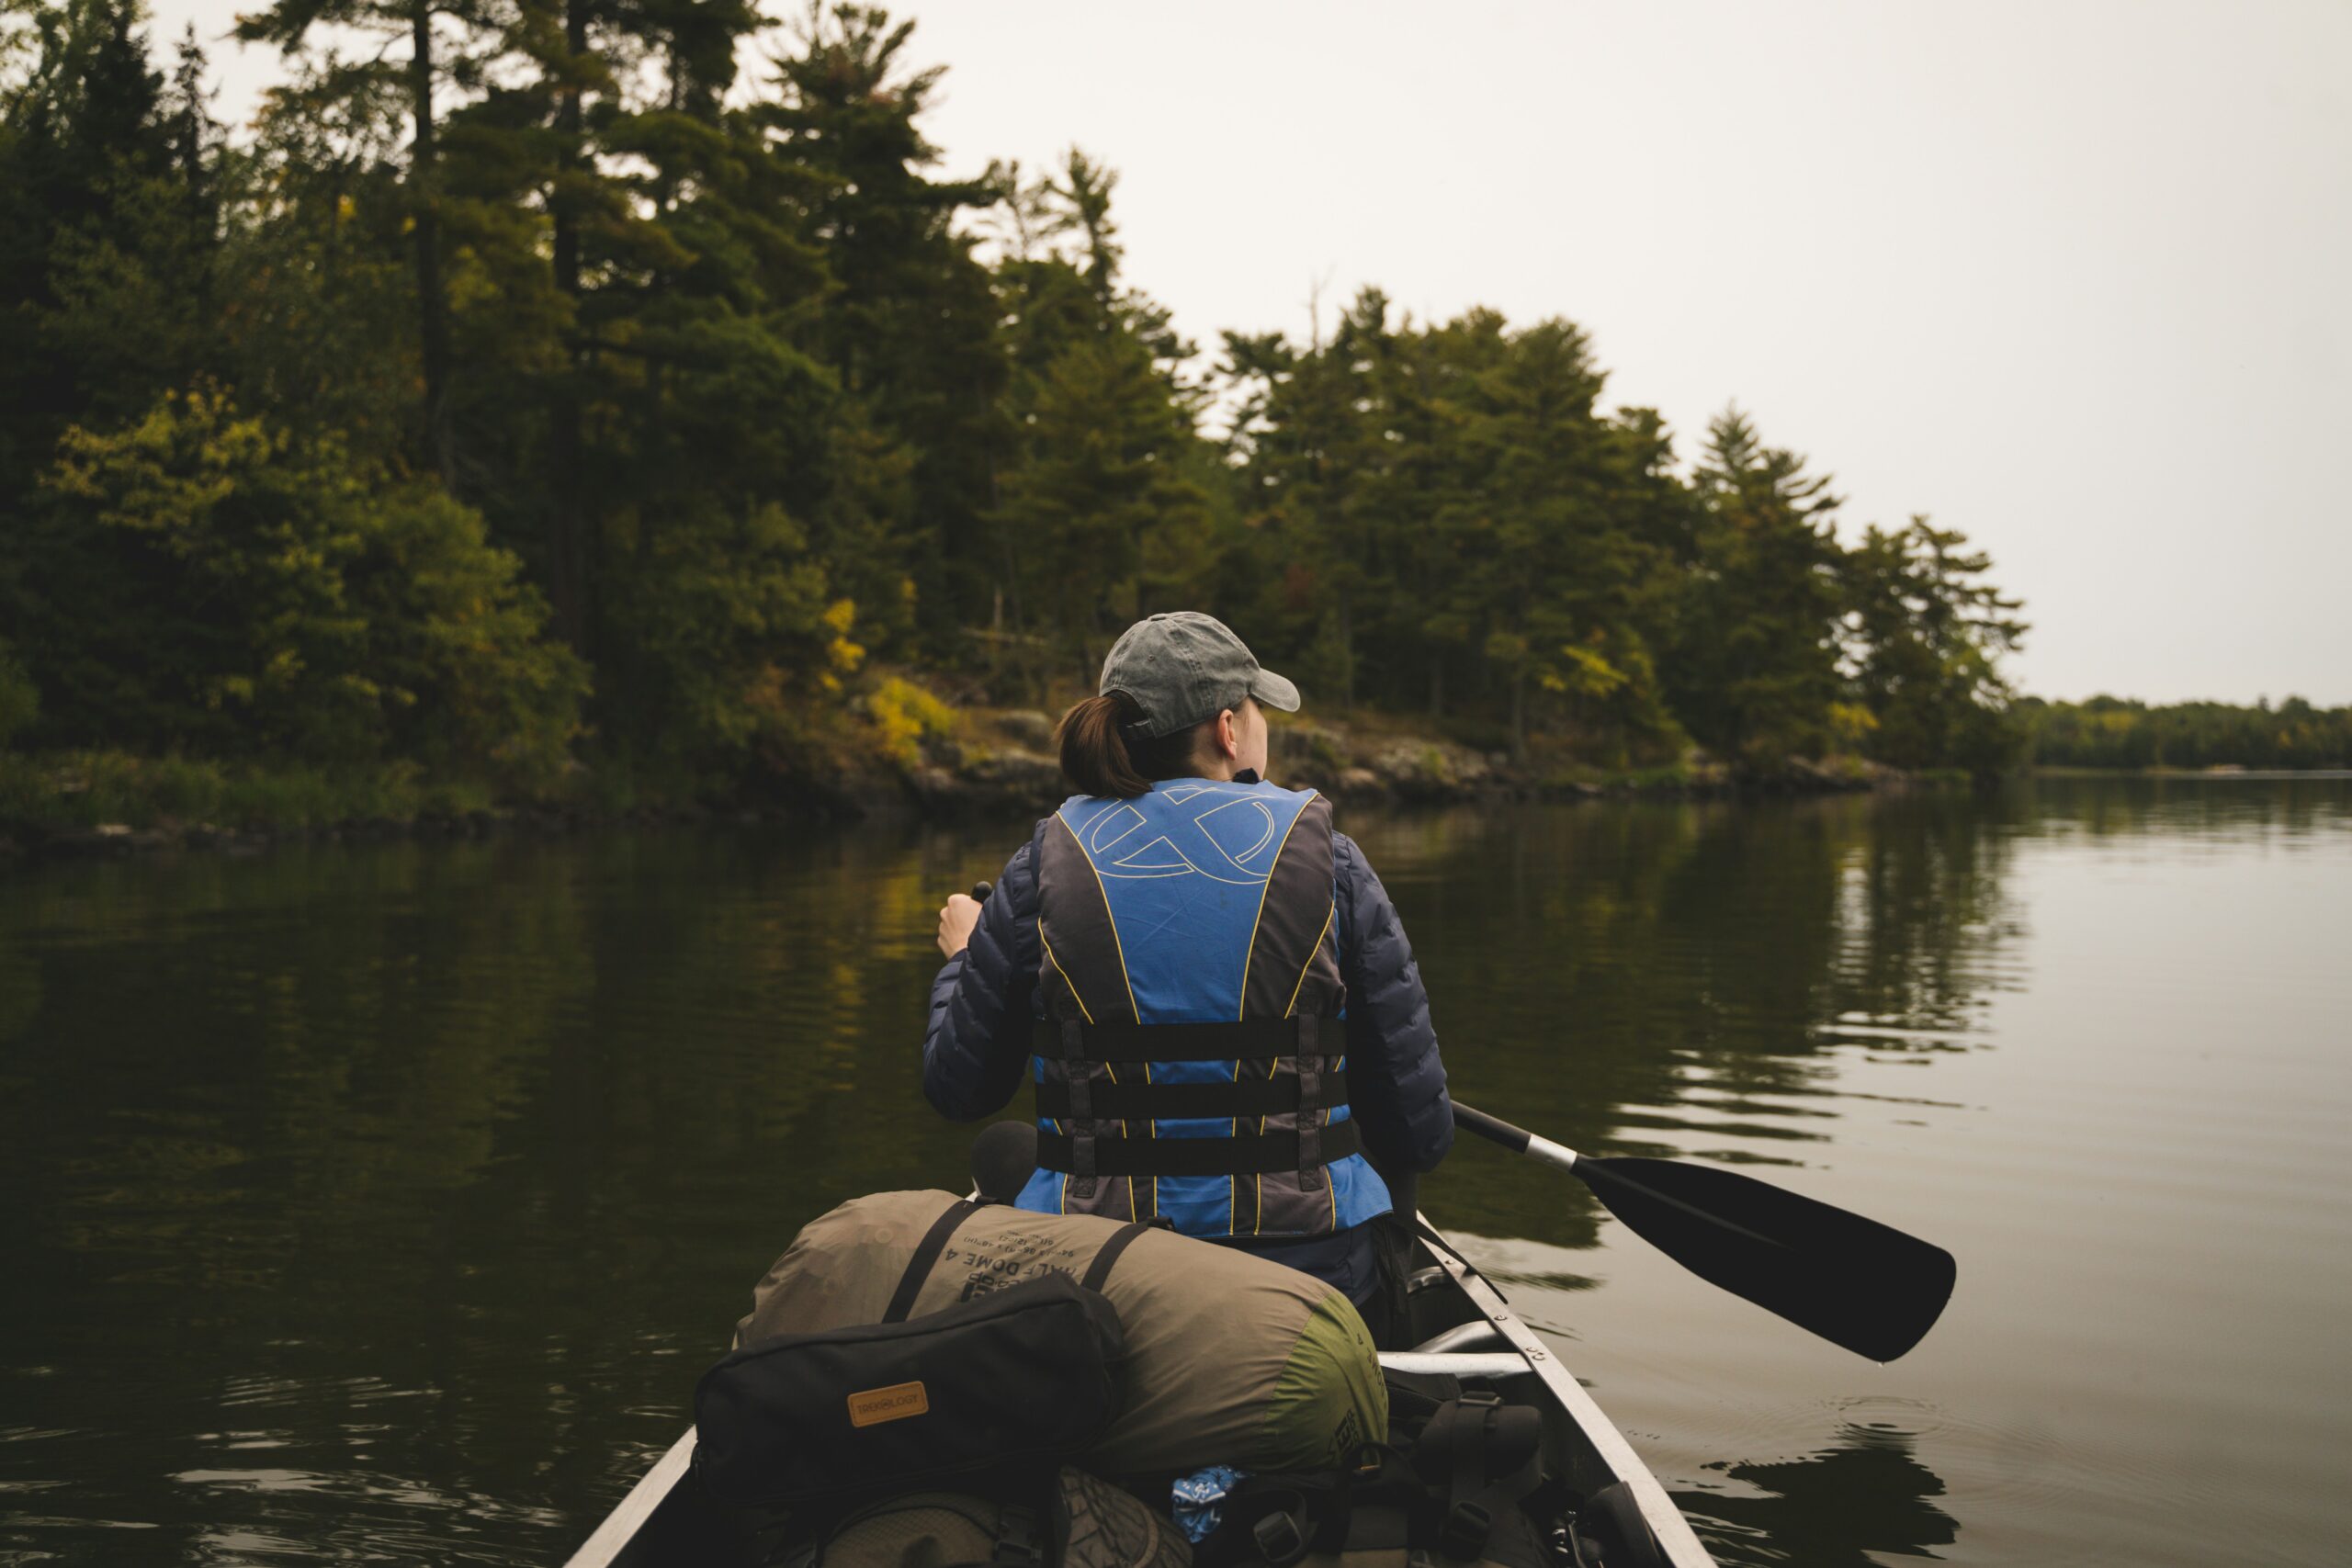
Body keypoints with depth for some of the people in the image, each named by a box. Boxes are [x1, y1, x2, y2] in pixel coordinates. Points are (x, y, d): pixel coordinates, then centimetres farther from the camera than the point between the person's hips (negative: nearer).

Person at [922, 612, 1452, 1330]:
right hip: (1313, 1273, 0)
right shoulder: (1325, 858, -4)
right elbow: (1419, 1136, -3)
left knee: (1000, 1155, 30)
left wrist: (962, 957, 24)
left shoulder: (1047, 863, -3)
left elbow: (960, 1089, 4)